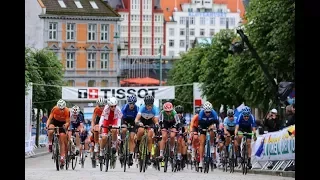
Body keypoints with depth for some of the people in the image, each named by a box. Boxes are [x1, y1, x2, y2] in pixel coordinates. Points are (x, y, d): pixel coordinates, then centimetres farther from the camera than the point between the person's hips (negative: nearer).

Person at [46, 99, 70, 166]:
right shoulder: (54, 109, -28)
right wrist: (47, 125, -43)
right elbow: (50, 118, -26)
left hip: (63, 123, 0)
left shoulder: (67, 111, -28)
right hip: (55, 121, 0)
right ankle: (50, 144, -8)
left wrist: (66, 125, -48)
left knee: (62, 140, -8)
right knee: (50, 131, -33)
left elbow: (68, 122, -25)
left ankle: (62, 158, -5)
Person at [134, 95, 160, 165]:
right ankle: (137, 144, -2)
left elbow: (156, 121, -34)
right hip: (142, 120, 0)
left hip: (150, 121, 0)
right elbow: (137, 119, -39)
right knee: (141, 130, -32)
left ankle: (148, 156, -10)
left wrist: (156, 125, -56)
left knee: (149, 137, -18)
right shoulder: (142, 108, -31)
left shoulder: (155, 109, -29)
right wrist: (138, 122, -61)